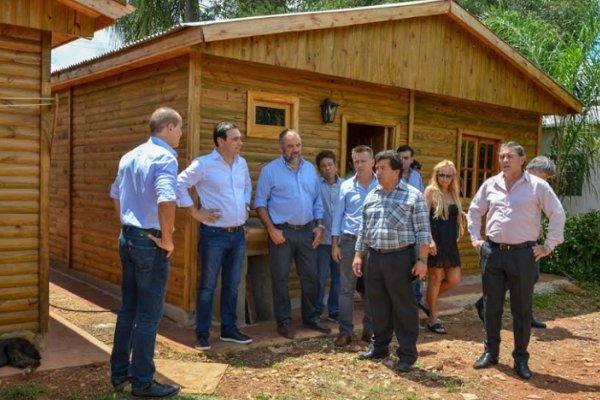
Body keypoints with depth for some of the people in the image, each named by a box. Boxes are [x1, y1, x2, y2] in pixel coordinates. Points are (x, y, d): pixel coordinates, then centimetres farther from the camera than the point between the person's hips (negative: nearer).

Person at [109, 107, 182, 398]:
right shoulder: (164, 157, -17)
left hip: (127, 238, 9)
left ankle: (120, 372, 28)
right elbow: (166, 201, -32)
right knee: (148, 315, 2)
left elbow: (116, 194, 21)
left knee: (128, 308, 17)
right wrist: (167, 239, -20)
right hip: (150, 242, -9)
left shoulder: (130, 156, 11)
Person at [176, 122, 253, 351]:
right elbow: (179, 185, -11)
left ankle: (229, 329, 26)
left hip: (238, 234, 6)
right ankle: (202, 333, 14)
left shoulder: (242, 163, 9)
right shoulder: (204, 164, -12)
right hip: (214, 234, -6)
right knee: (208, 285, 3)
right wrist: (195, 212, -12)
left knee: (232, 285, 14)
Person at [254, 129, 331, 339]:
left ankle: (310, 317, 26)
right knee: (280, 278, 3)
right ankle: (284, 321, 15)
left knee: (311, 276, 11)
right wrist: (271, 229, -14)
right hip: (282, 231, -4)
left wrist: (319, 226, 4)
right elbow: (260, 202, -7)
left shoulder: (310, 169, 10)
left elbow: (317, 201, 14)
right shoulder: (270, 170, -6)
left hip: (307, 230, 5)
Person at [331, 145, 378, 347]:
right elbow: (338, 215, 5)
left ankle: (369, 330, 21)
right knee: (346, 288, 3)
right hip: (349, 240, 1)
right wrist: (334, 244, 1)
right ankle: (345, 331, 12)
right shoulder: (346, 186, 3)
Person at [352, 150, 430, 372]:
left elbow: (423, 231, -7)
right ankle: (379, 346, 28)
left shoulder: (413, 196, -4)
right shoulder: (371, 196, 12)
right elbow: (363, 229, 17)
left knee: (404, 306, 1)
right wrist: (358, 255, 12)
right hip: (375, 257, 5)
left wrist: (422, 260, -12)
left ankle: (407, 353, 13)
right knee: (378, 305, 14)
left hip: (400, 257, -5)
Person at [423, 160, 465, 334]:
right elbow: (424, 217, -12)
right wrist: (430, 240, -20)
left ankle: (431, 300, 30)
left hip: (450, 242, 7)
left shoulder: (453, 193, 14)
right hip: (435, 241, -7)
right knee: (436, 279, 0)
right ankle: (433, 319, 12)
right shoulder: (431, 190, -6)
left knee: (454, 279, 6)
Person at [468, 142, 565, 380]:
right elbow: (474, 211, 18)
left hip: (523, 254, -3)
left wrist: (548, 246, -4)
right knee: (491, 306, 11)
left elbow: (557, 214, -2)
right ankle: (491, 352, 24)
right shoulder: (490, 185, 6)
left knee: (521, 309, 6)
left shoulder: (537, 186, -5)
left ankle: (521, 358, 18)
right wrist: (475, 239, 12)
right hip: (492, 252, 3)